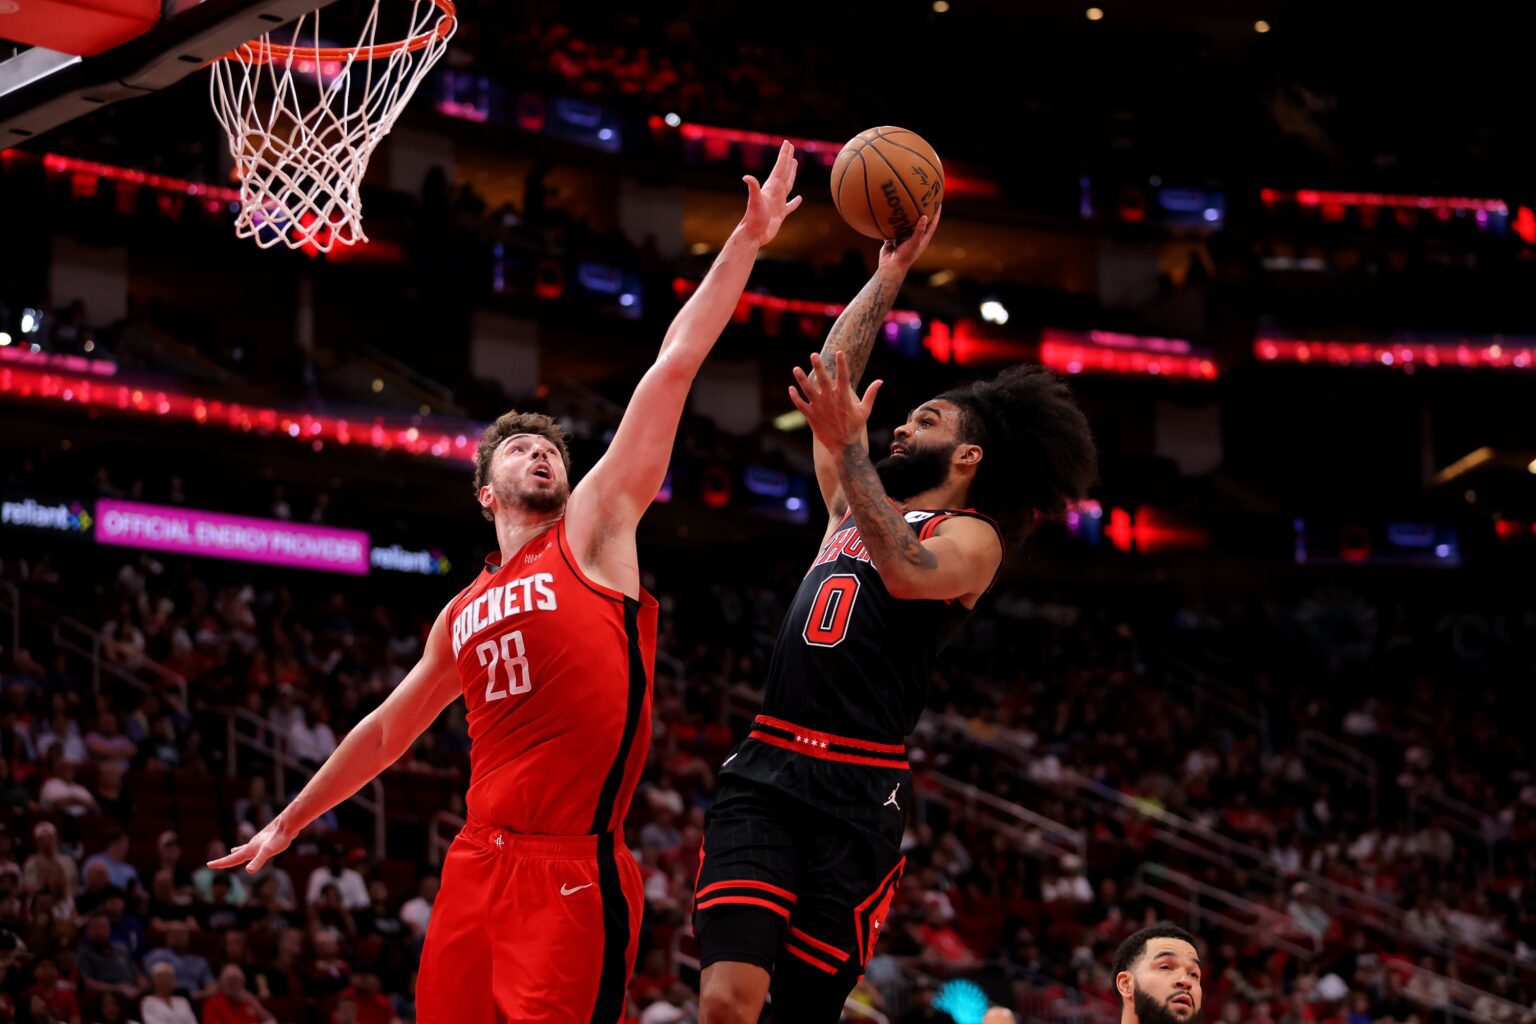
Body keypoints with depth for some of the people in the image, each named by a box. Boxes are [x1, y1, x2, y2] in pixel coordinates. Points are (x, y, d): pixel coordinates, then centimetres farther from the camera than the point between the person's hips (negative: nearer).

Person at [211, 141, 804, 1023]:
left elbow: (674, 366, 1)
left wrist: (746, 244, -3)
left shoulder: (593, 533, 4)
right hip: (477, 862, 6)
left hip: (574, 874, -5)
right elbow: (388, 731, 31)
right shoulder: (463, 616, 19)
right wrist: (287, 826, 35)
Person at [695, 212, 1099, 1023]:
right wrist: (888, 275, 28)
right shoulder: (854, 509, 24)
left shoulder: (973, 537, 5)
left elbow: (908, 574, -18)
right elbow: (828, 385, 28)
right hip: (762, 773, 4)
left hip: (856, 793, -4)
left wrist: (851, 446, -21)